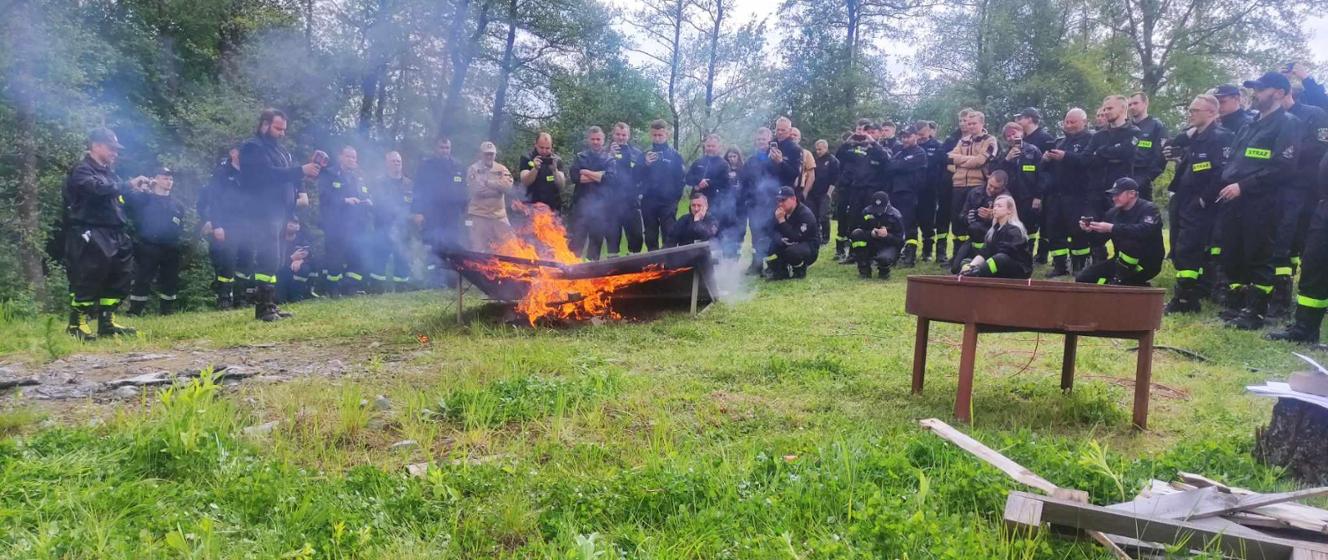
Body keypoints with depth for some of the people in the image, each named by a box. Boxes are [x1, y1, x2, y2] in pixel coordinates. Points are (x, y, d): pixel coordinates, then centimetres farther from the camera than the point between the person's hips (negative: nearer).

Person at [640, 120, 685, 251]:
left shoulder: (675, 155, 3)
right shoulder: (645, 154, 9)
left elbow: (681, 177, -1)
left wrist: (676, 196, -10)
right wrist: (645, 164, -11)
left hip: (668, 202, -3)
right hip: (648, 202, 3)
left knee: (669, 237, -3)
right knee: (650, 237, 8)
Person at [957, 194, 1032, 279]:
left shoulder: (1014, 230, -12)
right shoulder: (994, 229, 10)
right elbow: (984, 251, -2)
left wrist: (978, 268, -32)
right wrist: (971, 265, -21)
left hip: (1019, 270, -8)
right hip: (1000, 271, 8)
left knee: (1001, 258, -40)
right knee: (965, 262, -6)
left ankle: (971, 275, -60)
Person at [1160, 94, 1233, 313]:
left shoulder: (1221, 136, -10)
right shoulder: (1192, 136, 18)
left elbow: (1222, 172, -19)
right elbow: (1166, 150, 17)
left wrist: (1205, 199, -18)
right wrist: (1184, 136, 3)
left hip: (1199, 206, -9)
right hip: (1181, 203, 9)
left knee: (1186, 251, -11)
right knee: (1179, 251, 10)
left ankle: (1185, 300, -4)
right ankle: (1191, 294, 20)